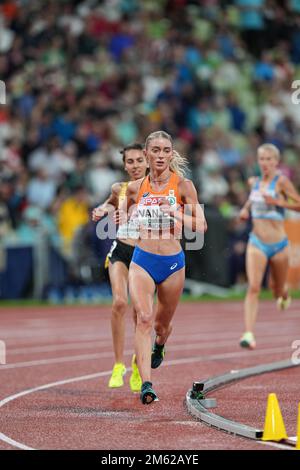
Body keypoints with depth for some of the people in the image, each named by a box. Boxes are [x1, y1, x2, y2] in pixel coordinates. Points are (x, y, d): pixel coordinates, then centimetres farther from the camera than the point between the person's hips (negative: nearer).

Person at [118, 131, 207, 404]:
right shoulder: (135, 188, 3)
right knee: (144, 318, -20)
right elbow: (126, 215, 21)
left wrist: (176, 214, -21)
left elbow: (201, 226, -6)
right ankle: (146, 384, -27)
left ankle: (159, 347, 55)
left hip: (172, 262, 0)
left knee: (162, 324, 17)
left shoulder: (183, 185, -4)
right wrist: (122, 219, -2)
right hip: (142, 261, 0)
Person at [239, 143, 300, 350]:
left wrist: (279, 202, -22)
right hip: (257, 243, 2)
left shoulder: (281, 181, -8)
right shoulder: (254, 182, 8)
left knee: (278, 291, 14)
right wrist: (246, 208, 9)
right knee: (253, 288, -16)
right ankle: (249, 334, -22)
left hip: (278, 244, -2)